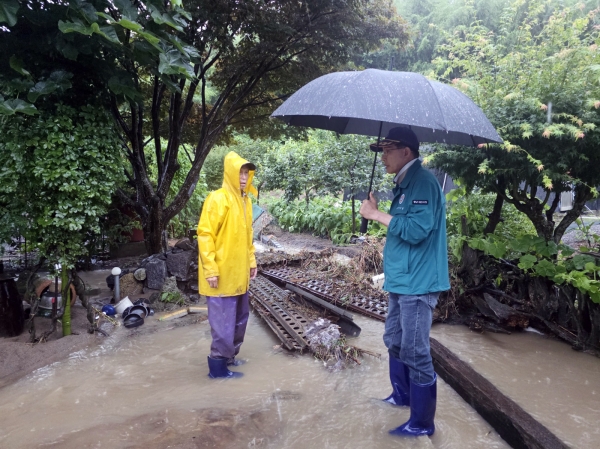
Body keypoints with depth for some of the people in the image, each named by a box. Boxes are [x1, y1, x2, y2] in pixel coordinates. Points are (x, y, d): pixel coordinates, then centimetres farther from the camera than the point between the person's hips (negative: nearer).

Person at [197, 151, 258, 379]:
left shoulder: (245, 200, 11)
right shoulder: (217, 199, -14)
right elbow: (205, 235, -17)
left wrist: (251, 260, 17)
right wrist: (210, 269, -19)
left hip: (239, 273, 9)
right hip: (222, 274, -9)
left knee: (239, 317, 17)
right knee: (224, 320, -2)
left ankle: (229, 356, 32)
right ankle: (218, 364, 11)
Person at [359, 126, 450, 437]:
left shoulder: (423, 182, -16)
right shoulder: (406, 184, 15)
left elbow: (416, 230, -26)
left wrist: (377, 214, -18)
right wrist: (376, 213, 11)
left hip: (417, 283, -10)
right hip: (402, 280, 11)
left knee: (415, 352, -3)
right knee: (394, 342, 21)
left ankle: (422, 422, 12)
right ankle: (402, 395, 40)